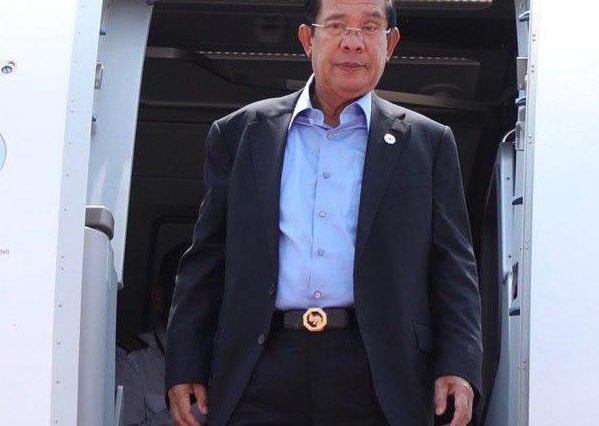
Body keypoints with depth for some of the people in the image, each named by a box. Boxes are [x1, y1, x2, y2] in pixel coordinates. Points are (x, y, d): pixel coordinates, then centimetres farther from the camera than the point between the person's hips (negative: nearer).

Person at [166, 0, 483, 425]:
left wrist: (459, 366, -5)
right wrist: (186, 366, 5)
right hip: (264, 370, 1)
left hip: (378, 382, 0)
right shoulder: (241, 134, 13)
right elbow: (207, 259, 12)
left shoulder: (428, 143, 12)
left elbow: (453, 266, 8)